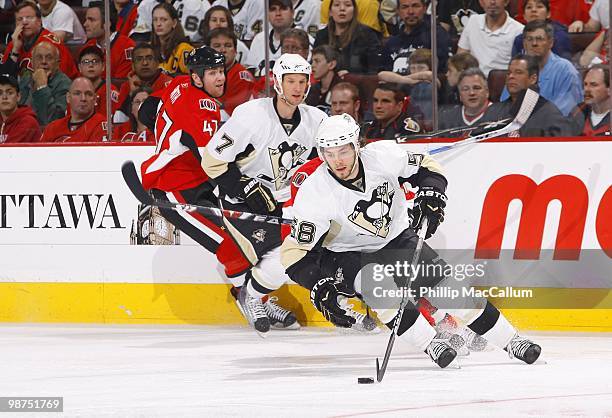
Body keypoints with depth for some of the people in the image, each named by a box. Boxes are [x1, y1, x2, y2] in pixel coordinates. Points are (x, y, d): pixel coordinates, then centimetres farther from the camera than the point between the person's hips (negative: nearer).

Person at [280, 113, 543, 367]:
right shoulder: (313, 194, -27)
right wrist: (321, 288, -35)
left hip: (398, 240, 2)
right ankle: (430, 344, -22)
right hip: (349, 256, -2)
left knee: (448, 287, -6)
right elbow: (295, 252, -24)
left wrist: (430, 198, -21)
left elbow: (427, 169, -3)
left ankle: (511, 341, 7)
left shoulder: (382, 157, -21)